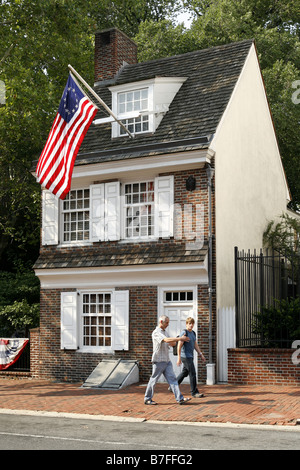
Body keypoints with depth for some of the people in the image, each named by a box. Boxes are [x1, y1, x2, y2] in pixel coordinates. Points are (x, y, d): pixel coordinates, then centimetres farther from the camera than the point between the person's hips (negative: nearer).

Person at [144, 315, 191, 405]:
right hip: (158, 361, -8)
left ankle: (180, 398, -5)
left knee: (172, 379, 0)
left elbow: (171, 344, 20)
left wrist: (179, 339, 1)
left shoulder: (164, 332, 16)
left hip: (167, 361, 8)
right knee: (153, 380, 2)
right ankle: (147, 399, 15)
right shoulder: (156, 332, -14)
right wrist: (180, 338, -26)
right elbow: (167, 340, -29)